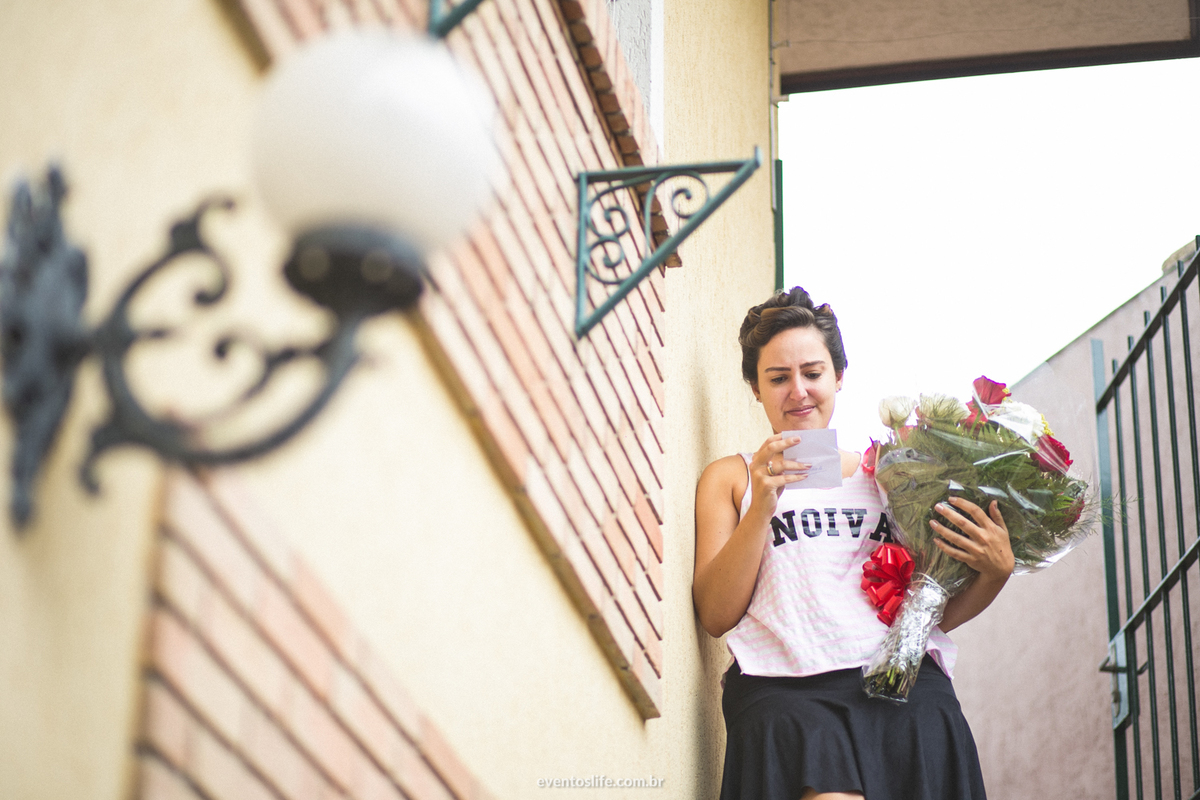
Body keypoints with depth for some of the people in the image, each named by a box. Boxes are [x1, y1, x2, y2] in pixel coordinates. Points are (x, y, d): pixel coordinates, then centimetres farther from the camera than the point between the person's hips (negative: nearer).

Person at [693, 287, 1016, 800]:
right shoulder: (730, 478, 22)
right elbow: (716, 616, 7)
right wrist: (762, 507, -3)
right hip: (782, 686, -3)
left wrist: (996, 571, 5)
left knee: (929, 735, -32)